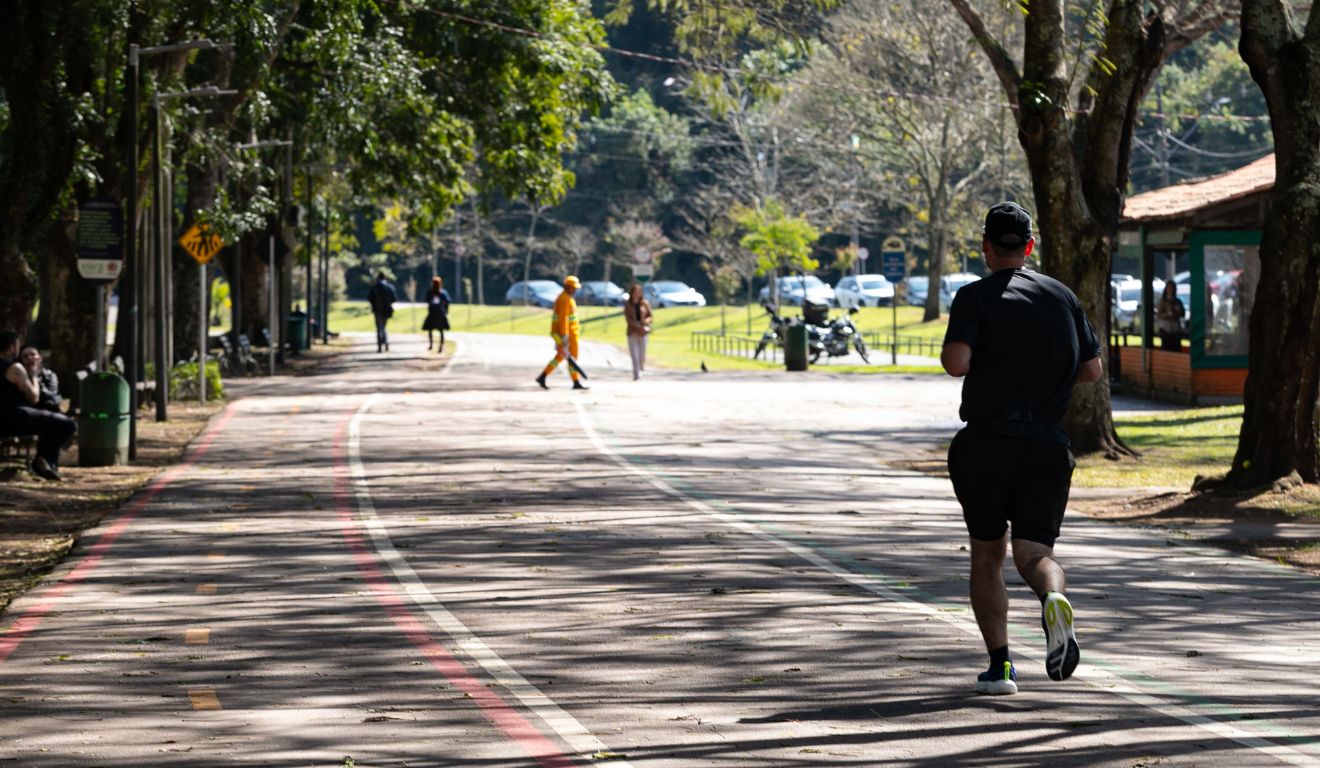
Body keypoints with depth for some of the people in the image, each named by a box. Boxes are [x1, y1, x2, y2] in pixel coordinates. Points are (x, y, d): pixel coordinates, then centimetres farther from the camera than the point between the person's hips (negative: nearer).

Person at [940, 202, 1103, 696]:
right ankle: (1053, 599, -34)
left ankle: (999, 664, 3)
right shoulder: (1062, 297, 10)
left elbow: (956, 362, -18)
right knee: (1034, 551, 2)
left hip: (986, 440, -2)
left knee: (986, 554, 12)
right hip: (1046, 444, 2)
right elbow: (1091, 370, 12)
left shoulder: (974, 298, -3)